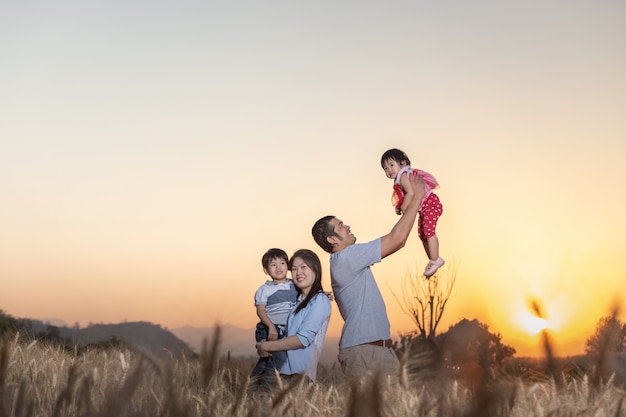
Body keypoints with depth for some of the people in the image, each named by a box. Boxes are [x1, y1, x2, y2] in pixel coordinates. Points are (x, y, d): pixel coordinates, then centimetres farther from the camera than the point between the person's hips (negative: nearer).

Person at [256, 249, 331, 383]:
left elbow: (303, 338, -15)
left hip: (301, 372, -7)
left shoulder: (319, 300, -6)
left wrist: (266, 346, -10)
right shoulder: (297, 300, 16)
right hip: (283, 369, 7)